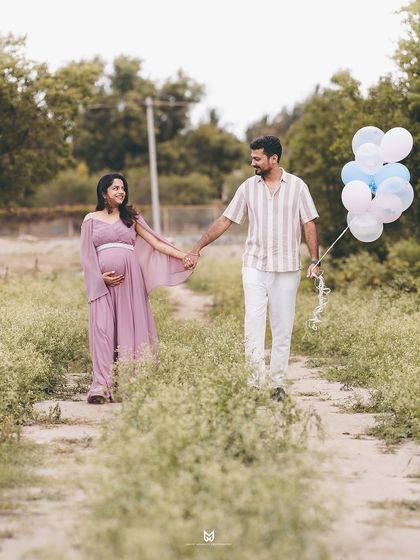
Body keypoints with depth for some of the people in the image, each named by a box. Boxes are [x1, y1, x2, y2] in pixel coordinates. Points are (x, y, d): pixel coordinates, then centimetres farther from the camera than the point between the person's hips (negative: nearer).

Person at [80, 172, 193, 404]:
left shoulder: (131, 217, 14)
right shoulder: (91, 220, 12)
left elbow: (155, 242, 9)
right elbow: (87, 256, 8)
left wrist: (183, 255, -2)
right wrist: (101, 277, -7)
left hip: (130, 280, 1)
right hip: (102, 282, -1)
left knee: (130, 328, -5)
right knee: (102, 328, -11)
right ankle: (101, 386, -16)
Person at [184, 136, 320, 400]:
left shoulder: (297, 186, 1)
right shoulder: (249, 187, 6)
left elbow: (309, 225, 3)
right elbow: (224, 221, 8)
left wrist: (315, 261, -6)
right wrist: (197, 249, 4)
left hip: (287, 268, -1)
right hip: (255, 266, 1)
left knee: (283, 327, 4)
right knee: (253, 321, -12)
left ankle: (277, 382, 10)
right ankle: (257, 376, -15)